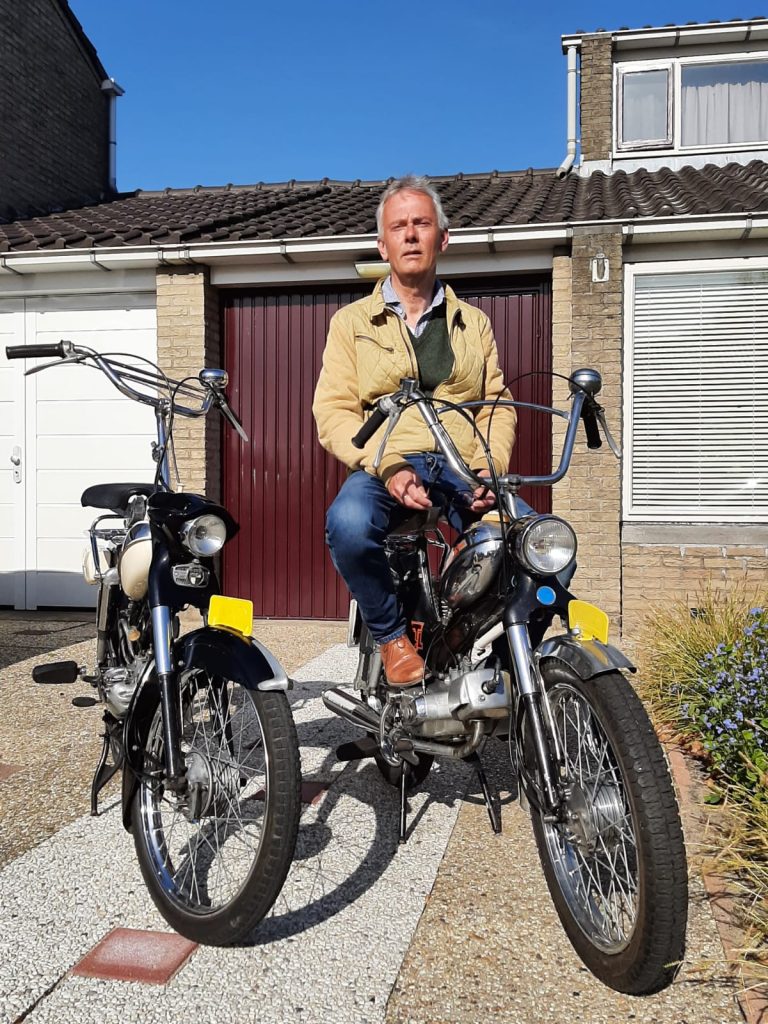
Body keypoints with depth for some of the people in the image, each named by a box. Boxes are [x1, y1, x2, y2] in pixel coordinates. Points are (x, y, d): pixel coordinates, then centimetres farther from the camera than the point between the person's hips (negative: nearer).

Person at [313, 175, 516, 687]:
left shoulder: (474, 322, 23)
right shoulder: (352, 321, 14)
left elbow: (498, 405, 15)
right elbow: (333, 412, 2)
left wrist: (490, 469, -7)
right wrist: (387, 467, -16)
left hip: (464, 469, 2)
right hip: (384, 468, -2)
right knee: (349, 524, -36)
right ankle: (392, 634, -9)